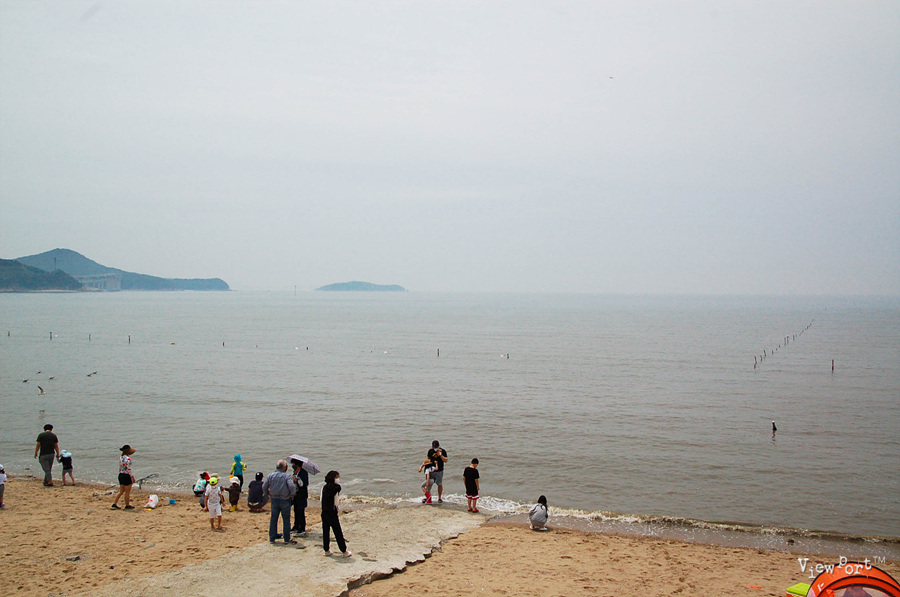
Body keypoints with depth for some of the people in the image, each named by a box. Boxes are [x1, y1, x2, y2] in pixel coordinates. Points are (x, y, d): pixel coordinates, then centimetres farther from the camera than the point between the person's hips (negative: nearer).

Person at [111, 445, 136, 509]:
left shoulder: (120, 457, 7)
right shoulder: (128, 458, -19)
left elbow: (120, 468, 14)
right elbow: (128, 469, -21)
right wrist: (132, 477, -16)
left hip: (121, 475, 8)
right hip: (126, 476, -8)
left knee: (121, 491, 17)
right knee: (127, 491, 5)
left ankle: (114, 504, 13)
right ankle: (127, 505, 15)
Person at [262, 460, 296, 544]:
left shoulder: (270, 475, 0)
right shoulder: (286, 476, -11)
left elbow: (264, 487, 1)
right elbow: (292, 486, -22)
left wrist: (267, 495, 15)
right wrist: (292, 494, -5)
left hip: (274, 500, 3)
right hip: (285, 501, -3)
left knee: (273, 519, 14)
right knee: (286, 520, 8)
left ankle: (272, 538, 17)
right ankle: (287, 538, 12)